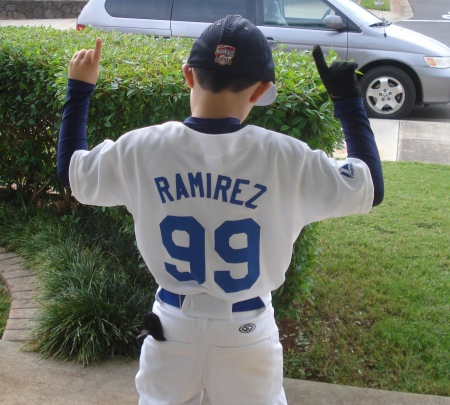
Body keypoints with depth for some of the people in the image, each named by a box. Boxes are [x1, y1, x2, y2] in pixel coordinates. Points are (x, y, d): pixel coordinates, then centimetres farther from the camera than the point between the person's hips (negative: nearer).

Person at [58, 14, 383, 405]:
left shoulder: (141, 148, -13)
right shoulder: (285, 158, -17)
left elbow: (70, 171, 6)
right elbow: (371, 188, -2)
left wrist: (80, 87, 15)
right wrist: (347, 98, 3)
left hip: (172, 325, 1)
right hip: (248, 330, -1)